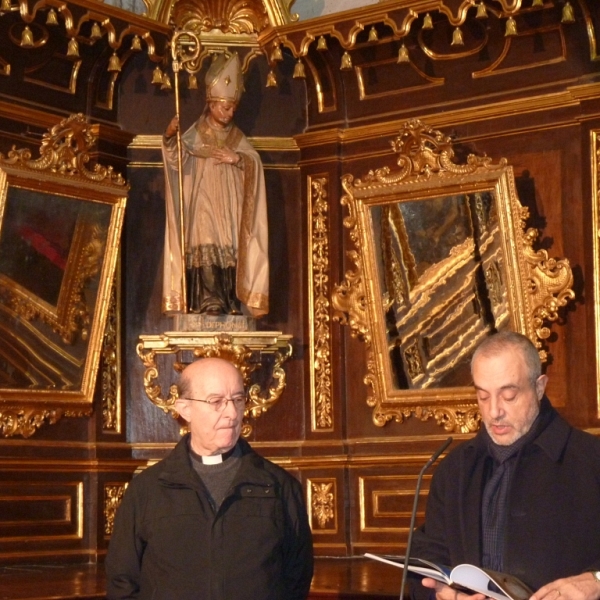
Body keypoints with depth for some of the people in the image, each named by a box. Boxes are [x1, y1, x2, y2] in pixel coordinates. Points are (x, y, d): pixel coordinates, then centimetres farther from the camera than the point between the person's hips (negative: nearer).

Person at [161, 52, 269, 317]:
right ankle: (210, 304, -23)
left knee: (230, 253, -4)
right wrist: (170, 138, -34)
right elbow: (178, 158, -14)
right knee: (207, 253, -18)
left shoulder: (237, 138, 15)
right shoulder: (196, 135, 3)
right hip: (204, 207, -4)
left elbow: (255, 163, 5)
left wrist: (238, 159, -14)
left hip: (230, 209, 4)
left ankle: (232, 304, -2)